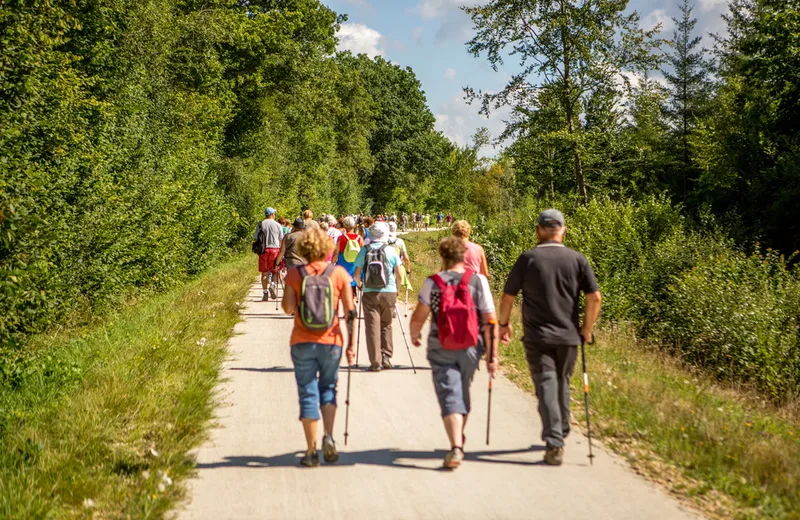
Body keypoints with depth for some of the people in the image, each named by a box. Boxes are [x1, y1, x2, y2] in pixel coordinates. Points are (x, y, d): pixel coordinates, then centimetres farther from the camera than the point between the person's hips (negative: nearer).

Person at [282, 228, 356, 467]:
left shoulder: (294, 274, -5)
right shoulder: (338, 273, -2)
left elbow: (288, 308, -9)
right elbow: (350, 311, -3)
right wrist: (351, 344, 3)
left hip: (302, 342, -1)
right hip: (331, 341, 1)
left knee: (308, 394, 7)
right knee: (328, 388, 19)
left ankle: (311, 451, 8)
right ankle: (328, 435, -2)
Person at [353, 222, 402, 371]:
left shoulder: (364, 251, -2)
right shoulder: (391, 251, -2)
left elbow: (357, 274, 0)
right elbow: (398, 274, 1)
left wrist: (359, 285, 20)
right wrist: (397, 287, 19)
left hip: (369, 293, -1)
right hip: (389, 292, 1)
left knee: (372, 327, 2)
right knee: (386, 325, 16)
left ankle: (375, 362, -1)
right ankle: (386, 357, 12)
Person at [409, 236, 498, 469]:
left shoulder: (433, 282, -7)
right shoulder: (479, 281, -5)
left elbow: (418, 318, -6)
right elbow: (490, 321, -8)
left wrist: (414, 335, 16)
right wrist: (492, 355, -3)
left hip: (441, 348, -2)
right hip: (470, 347, 2)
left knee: (449, 396, -2)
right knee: (463, 393, 23)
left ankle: (456, 447, -18)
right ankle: (459, 437, 42)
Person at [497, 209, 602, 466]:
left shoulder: (528, 259, -5)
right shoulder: (577, 259, 0)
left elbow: (508, 296, -3)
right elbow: (595, 297, -4)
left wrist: (503, 323, 12)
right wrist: (587, 328, 8)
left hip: (537, 336, -3)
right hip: (568, 335, 3)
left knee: (546, 386, -3)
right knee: (562, 384, 20)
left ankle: (554, 443, -12)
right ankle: (561, 433, 33)